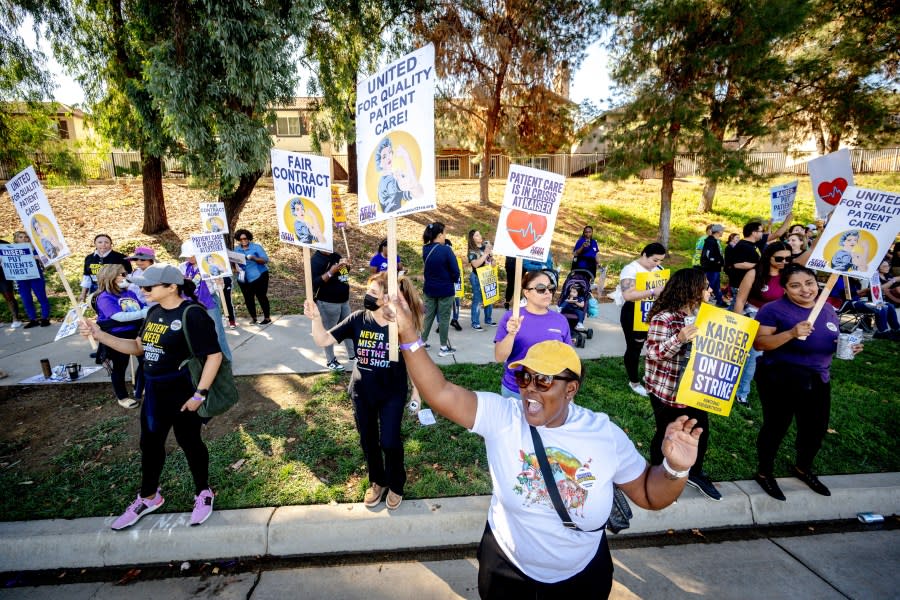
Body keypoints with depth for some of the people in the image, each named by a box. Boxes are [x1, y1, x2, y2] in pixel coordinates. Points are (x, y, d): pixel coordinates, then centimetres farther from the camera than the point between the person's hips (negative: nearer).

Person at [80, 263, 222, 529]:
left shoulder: (192, 314, -22)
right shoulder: (154, 312, 4)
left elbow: (214, 355, -23)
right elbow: (138, 347, 14)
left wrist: (200, 394, -23)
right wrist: (99, 335, 2)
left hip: (184, 393, -8)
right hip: (154, 391, 8)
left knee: (189, 442, 9)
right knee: (150, 443, 20)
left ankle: (203, 493, 33)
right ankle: (148, 497, 44)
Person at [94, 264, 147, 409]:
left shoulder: (129, 293, 6)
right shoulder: (104, 297, -15)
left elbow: (143, 308, 9)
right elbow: (120, 317, -27)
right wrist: (145, 313, -31)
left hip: (136, 333, 7)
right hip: (117, 338, -6)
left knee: (144, 362, 14)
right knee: (120, 368, 11)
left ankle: (139, 391, 33)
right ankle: (122, 397, 29)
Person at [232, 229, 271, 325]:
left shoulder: (256, 247, -6)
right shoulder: (236, 249, 8)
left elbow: (265, 260, -14)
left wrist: (253, 258, -28)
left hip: (258, 276, -5)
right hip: (243, 278, 5)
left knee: (261, 296, -2)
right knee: (248, 298, 7)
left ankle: (267, 318, 7)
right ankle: (253, 317, 21)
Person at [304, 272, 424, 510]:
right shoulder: (358, 319, -11)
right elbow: (324, 340, -11)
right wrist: (315, 318, -28)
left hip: (392, 393, -3)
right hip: (362, 392, 3)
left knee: (390, 442, 5)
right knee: (368, 441, 17)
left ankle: (396, 485, 35)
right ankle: (377, 481, 44)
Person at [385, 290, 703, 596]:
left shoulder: (605, 434, -16)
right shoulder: (500, 416, -21)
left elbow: (649, 494, -5)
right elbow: (439, 393, -29)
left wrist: (675, 469, -26)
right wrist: (408, 333, -36)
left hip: (583, 575, 1)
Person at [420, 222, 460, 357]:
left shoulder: (425, 249, 0)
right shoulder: (446, 250, -18)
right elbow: (455, 271, -17)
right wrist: (452, 281, 2)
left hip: (430, 289, 5)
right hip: (445, 289, -5)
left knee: (428, 316, 17)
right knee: (444, 318, 5)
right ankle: (444, 347, 13)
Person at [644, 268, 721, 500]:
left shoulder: (700, 312, 5)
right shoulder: (664, 318, -23)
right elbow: (654, 353, -24)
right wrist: (679, 339, -38)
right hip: (666, 389, -8)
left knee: (701, 429, 17)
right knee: (666, 433, 8)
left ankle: (695, 473, 42)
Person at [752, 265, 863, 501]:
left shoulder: (828, 309, 6)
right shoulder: (774, 309, -16)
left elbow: (831, 342, 17)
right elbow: (758, 343, -22)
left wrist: (847, 346, -4)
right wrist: (791, 333, -32)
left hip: (818, 379, 7)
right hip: (780, 379, -7)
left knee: (816, 428, 20)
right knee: (776, 427, 6)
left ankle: (803, 468, 46)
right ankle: (764, 473, 27)